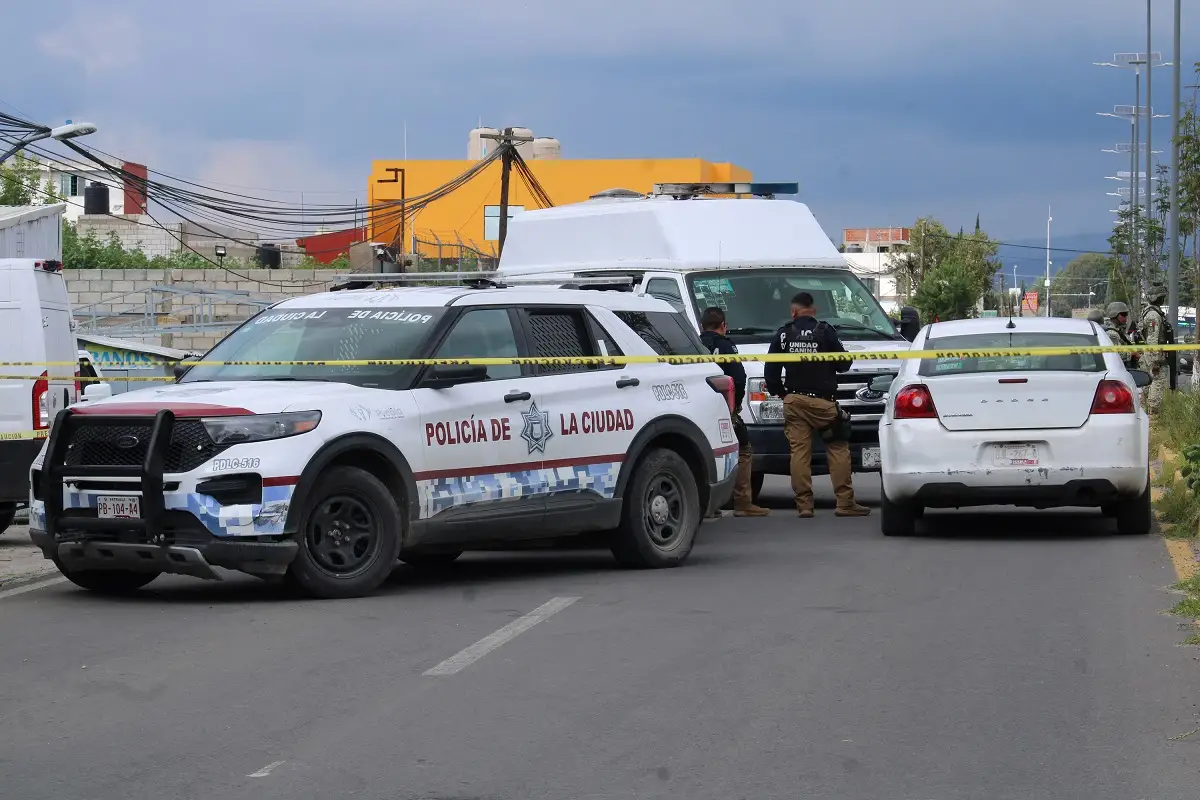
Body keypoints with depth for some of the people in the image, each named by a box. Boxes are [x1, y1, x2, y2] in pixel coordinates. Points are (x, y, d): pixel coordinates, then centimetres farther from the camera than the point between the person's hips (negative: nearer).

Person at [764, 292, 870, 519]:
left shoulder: (783, 335, 4)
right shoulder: (825, 331, -5)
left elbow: (770, 371, 5)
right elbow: (843, 363, -2)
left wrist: (779, 391, 20)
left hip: (793, 401, 3)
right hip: (822, 400, -2)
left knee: (799, 451, 3)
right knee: (838, 449, 3)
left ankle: (804, 504, -2)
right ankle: (845, 502, -3)